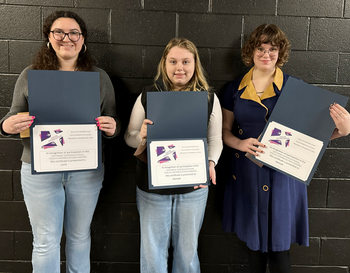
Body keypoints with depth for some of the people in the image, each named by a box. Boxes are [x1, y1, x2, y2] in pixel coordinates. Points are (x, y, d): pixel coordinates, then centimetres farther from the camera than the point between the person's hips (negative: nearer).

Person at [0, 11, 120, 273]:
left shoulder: (100, 77, 4)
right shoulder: (29, 76, 2)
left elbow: (113, 122, 6)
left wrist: (112, 128, -17)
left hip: (86, 170, 1)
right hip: (39, 170, 0)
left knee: (79, 236, 18)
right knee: (45, 241, 10)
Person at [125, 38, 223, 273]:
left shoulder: (209, 98, -2)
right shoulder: (148, 96, -4)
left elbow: (215, 139, 2)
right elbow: (129, 137, 2)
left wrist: (210, 163, -17)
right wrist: (141, 136, -20)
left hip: (193, 188, 1)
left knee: (187, 251, 18)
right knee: (152, 251, 14)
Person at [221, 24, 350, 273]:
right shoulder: (235, 89, 4)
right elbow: (225, 130, 8)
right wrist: (239, 143, -13)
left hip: (281, 174, -2)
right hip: (247, 174, 2)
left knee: (278, 245, 4)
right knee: (253, 240, 15)